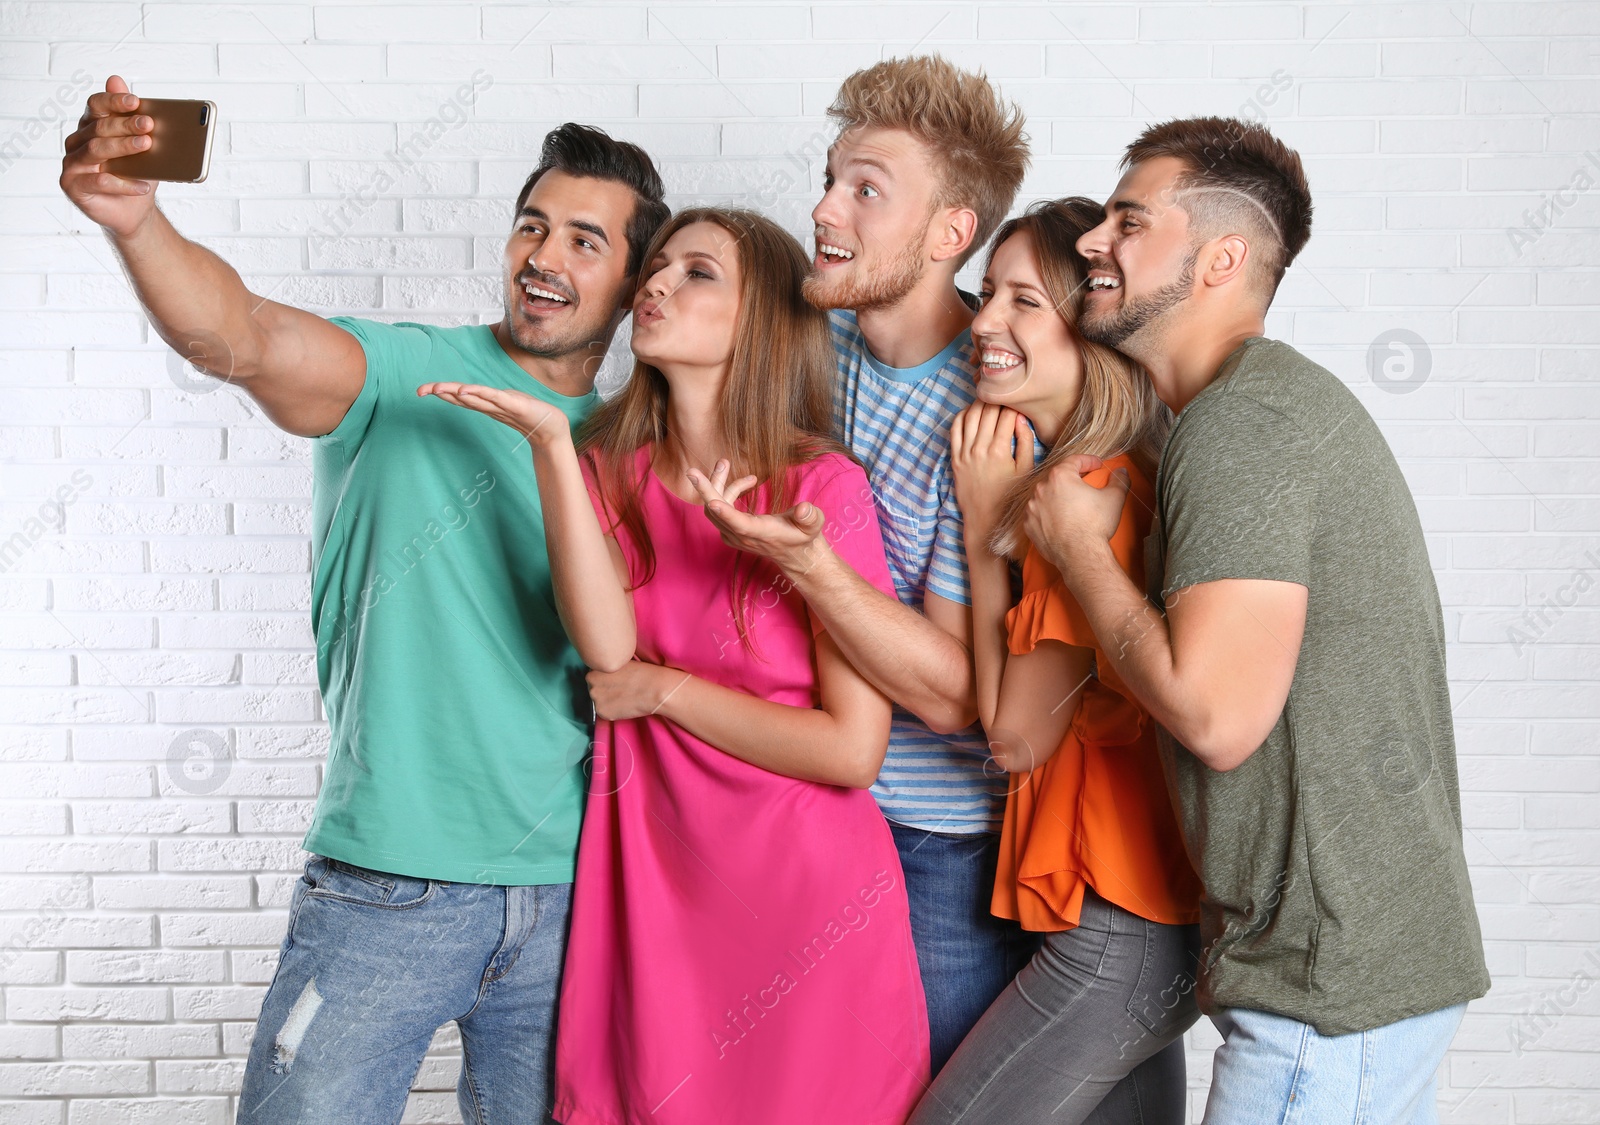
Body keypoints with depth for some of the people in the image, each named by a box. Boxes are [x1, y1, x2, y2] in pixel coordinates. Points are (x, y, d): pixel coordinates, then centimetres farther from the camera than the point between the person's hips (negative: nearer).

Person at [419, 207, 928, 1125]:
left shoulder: (823, 487, -11)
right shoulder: (614, 470, 3)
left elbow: (853, 749, -14)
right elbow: (608, 646, -16)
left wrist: (664, 689, -9)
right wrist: (551, 443, -20)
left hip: (806, 898, -3)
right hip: (654, 881, 4)